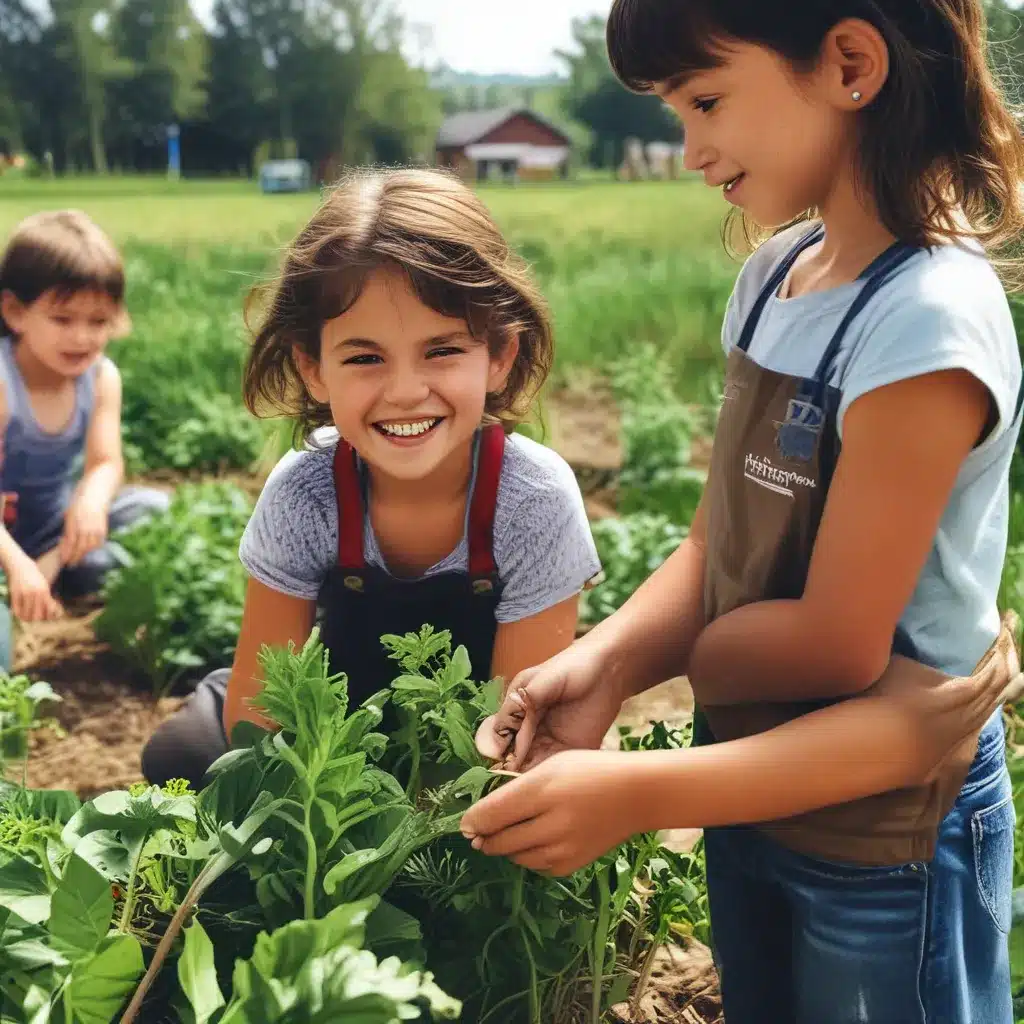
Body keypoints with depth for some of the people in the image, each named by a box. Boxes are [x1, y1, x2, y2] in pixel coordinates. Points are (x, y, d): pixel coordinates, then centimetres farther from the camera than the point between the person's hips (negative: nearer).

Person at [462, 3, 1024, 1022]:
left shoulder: (926, 322, -25)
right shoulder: (776, 275, -1)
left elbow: (833, 646, -22)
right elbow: (717, 546, -1)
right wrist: (603, 661, -17)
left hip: (886, 842, -7)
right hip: (755, 788, 7)